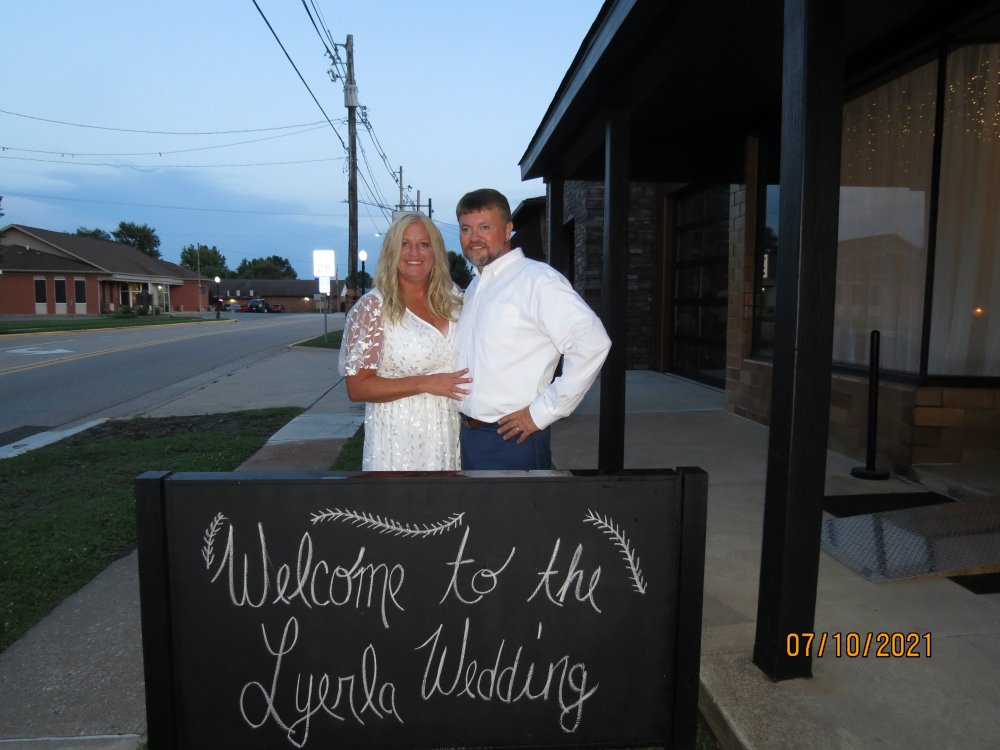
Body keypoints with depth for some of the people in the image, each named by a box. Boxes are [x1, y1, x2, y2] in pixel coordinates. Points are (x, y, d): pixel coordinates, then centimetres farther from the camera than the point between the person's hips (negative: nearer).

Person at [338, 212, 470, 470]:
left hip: (451, 437, 4)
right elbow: (357, 387, -11)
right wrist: (425, 383, -18)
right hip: (400, 441, -4)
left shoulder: (453, 297, 5)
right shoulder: (372, 307, -8)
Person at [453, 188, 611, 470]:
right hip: (468, 435, 8)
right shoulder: (474, 287, 13)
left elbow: (592, 342, -24)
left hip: (511, 439, -8)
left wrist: (543, 411, -19)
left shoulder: (536, 279, -14)